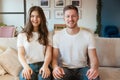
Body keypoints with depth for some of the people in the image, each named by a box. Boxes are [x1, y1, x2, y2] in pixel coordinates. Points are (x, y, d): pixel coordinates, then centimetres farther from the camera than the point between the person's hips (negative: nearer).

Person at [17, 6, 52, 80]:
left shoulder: (47, 35, 14)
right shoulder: (22, 35, 11)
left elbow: (48, 53, 2)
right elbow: (20, 54, 1)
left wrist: (45, 66, -20)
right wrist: (26, 67, -20)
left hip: (43, 65, 1)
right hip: (28, 66, 0)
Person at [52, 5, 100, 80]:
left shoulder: (88, 35, -3)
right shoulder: (57, 36, -2)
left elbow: (93, 58, -6)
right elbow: (54, 57, -4)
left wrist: (94, 68, -29)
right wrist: (55, 67, -28)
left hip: (82, 68, 1)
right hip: (65, 68, 0)